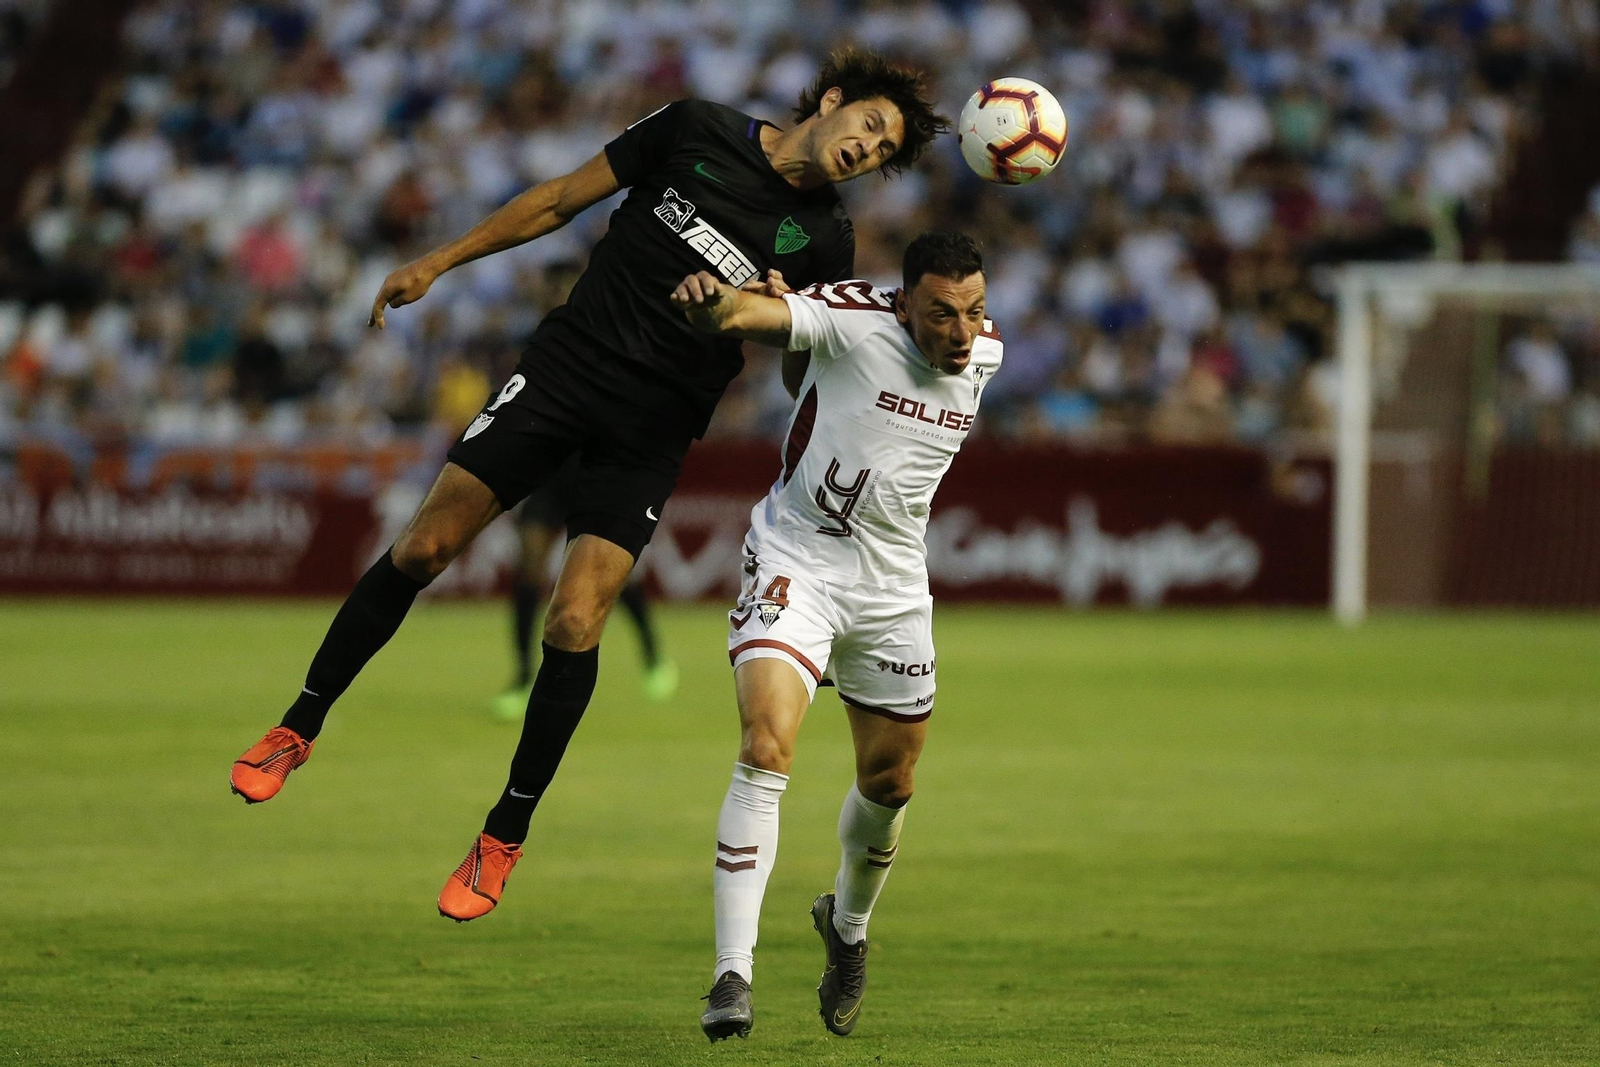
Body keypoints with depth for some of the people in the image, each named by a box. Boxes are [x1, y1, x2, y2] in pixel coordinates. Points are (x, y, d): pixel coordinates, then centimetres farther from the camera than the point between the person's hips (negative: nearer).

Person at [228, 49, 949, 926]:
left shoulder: (824, 243, 2)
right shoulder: (699, 132, 1)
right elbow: (563, 199, 8)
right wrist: (439, 262, 8)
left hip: (652, 431, 0)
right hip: (565, 362, 0)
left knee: (573, 623, -12)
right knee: (423, 548, -5)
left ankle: (504, 836, 4)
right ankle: (298, 728, 13)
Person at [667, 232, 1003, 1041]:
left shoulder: (985, 354, -1)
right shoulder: (853, 321, -18)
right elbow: (755, 313, -36)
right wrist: (713, 301, -58)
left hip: (893, 589, 5)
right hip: (795, 564, -5)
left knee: (890, 784, 15)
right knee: (766, 748, -22)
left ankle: (847, 926, 45)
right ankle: (732, 976, -23)